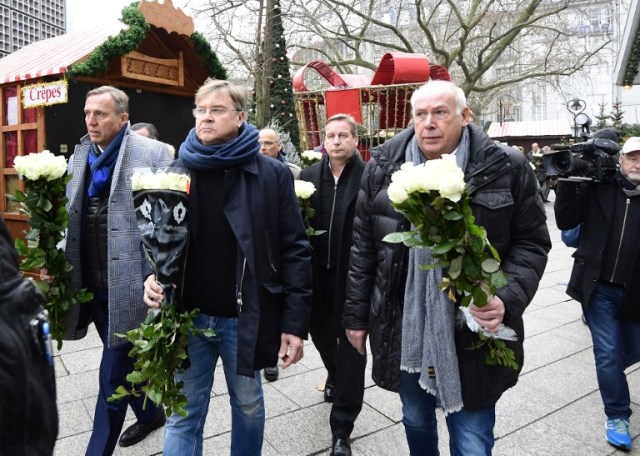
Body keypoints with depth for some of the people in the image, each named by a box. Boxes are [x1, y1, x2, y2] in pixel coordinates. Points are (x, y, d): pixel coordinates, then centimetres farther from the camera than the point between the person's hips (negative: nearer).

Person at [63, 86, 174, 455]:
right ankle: (151, 414, 46)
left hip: (129, 284, -7)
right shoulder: (80, 157, 12)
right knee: (124, 362, 23)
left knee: (114, 373, 2)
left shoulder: (153, 153, -9)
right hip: (92, 283, 7)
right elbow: (71, 217, 17)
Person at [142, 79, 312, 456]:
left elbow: (295, 251, -8)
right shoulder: (178, 171, 3)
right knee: (184, 413, 13)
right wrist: (153, 275, -9)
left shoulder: (273, 174, -7)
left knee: (248, 404, 19)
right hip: (189, 315, 2)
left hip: (246, 317, -2)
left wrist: (295, 322, -11)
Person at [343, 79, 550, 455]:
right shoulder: (384, 166, -1)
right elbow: (363, 245, 3)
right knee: (416, 421, 24)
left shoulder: (506, 168, -7)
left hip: (473, 333, -2)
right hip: (403, 329, 3)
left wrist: (508, 299, -19)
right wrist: (356, 314, 5)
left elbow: (531, 242, -1)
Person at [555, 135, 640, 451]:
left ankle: (608, 376, 51)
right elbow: (565, 221, -8)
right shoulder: (598, 188, -5)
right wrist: (567, 182, -15)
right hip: (598, 287, -2)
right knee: (608, 352, 1)